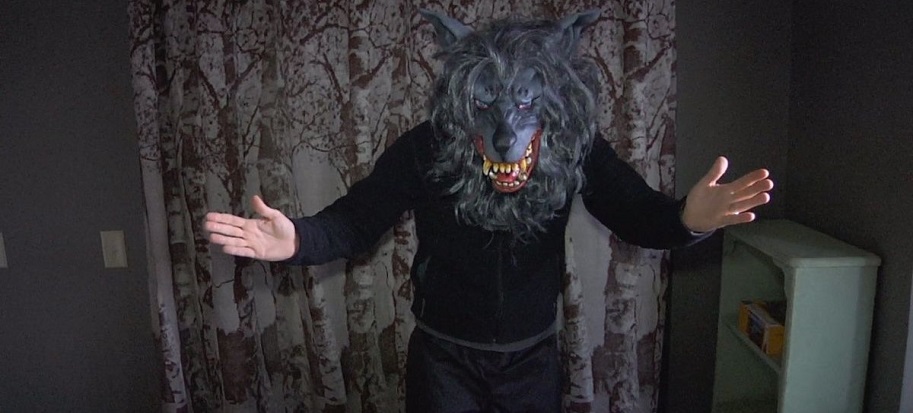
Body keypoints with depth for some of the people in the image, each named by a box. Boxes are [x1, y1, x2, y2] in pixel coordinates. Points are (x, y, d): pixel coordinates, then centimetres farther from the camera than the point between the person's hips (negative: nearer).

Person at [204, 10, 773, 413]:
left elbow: (636, 213, -17)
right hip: (444, 357, -2)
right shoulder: (423, 150, -20)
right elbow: (356, 221, -17)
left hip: (534, 356, 3)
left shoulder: (577, 148, -16)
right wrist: (297, 240, -38)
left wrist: (685, 219, -40)